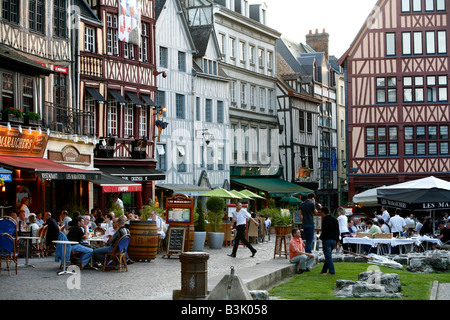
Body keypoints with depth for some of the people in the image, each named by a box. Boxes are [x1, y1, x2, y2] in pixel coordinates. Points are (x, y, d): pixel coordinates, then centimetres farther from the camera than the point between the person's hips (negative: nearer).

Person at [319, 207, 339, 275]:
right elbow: (338, 231, 14)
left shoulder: (325, 220, -13)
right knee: (328, 256, 16)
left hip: (327, 240, -8)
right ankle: (324, 270, 25)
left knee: (328, 256, -4)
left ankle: (332, 271, -7)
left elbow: (324, 231, -18)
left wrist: (320, 237, -2)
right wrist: (336, 241, 19)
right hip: (333, 240, 8)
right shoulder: (335, 219, 11)